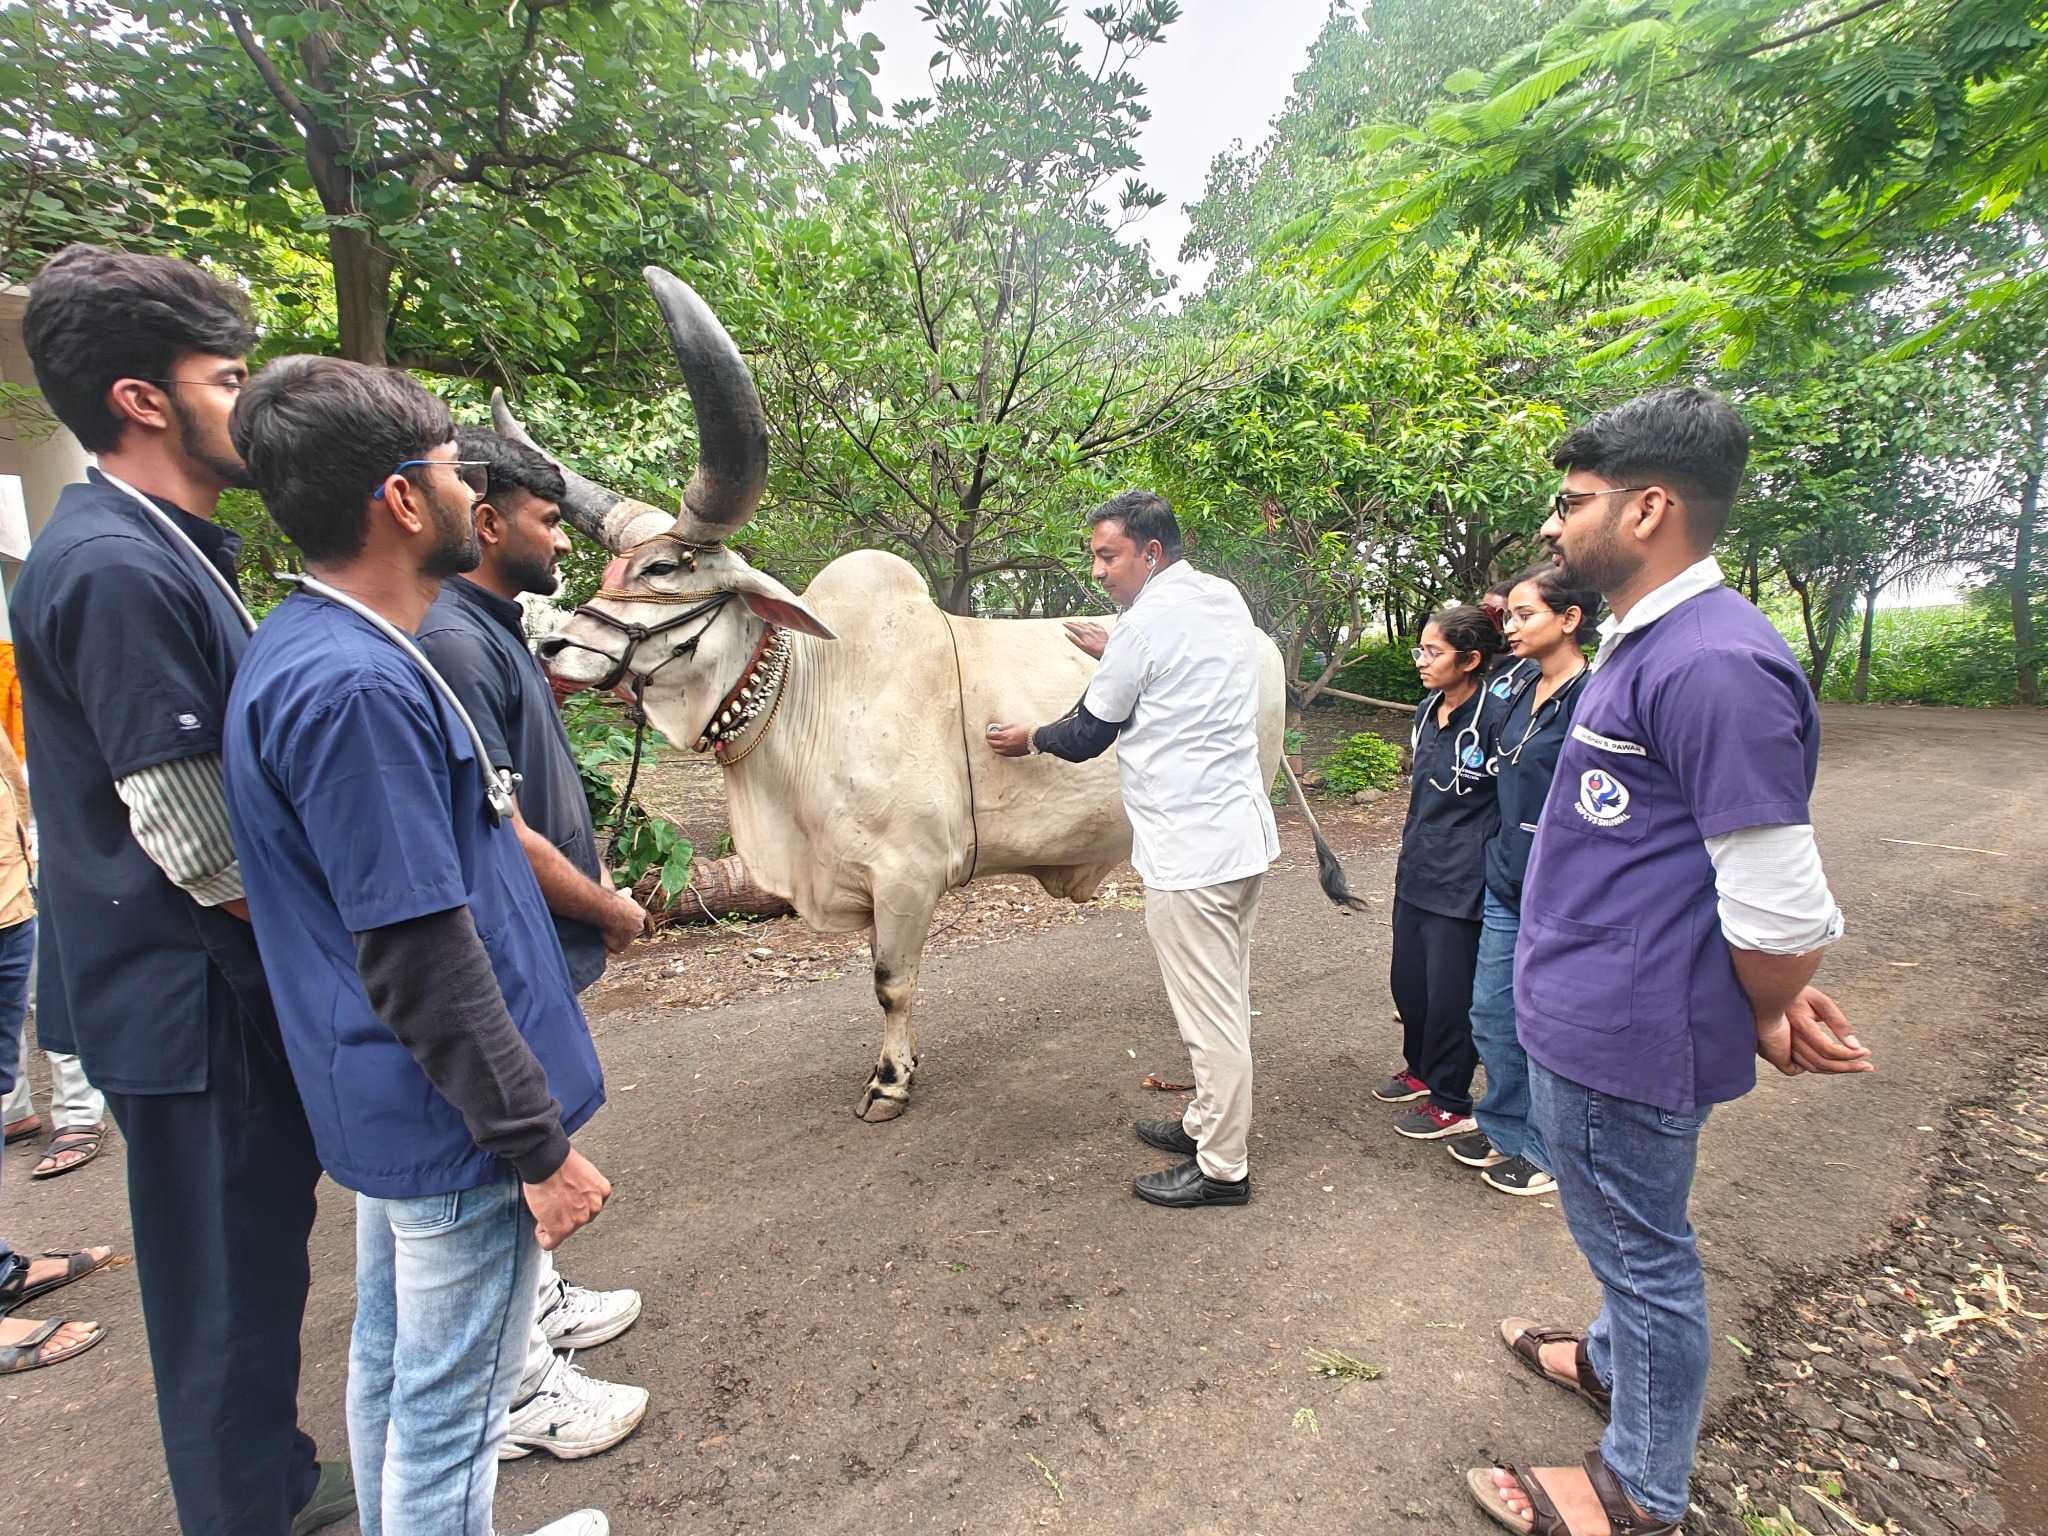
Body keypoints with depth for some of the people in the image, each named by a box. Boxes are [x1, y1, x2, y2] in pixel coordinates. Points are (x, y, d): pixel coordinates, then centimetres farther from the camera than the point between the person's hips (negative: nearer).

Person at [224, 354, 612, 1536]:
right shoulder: (357, 684, -25)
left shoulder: (313, 649, 7)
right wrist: (539, 1141, -18)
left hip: (396, 1101, 10)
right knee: (452, 1402, 10)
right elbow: (419, 954, -25)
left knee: (394, 1360, 26)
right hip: (457, 1119, -10)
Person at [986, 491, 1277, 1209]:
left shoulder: (1149, 620, -14)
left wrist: (1030, 738, 12)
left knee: (1210, 1013, 1)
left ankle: (1221, 1169, 15)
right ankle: (1207, 1122, 36)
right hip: (1244, 832, 10)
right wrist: (1118, 654, 23)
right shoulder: (1227, 598, 10)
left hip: (1189, 849, -10)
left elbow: (1089, 733, -5)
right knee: (1223, 1001, 20)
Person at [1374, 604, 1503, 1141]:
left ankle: (1451, 1103, 25)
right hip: (1416, 871, 8)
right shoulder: (1427, 711, 6)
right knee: (1407, 980, 18)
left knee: (1449, 993, 5)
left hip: (1461, 884, -8)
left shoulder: (1496, 715, -18)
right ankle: (1420, 1069, 41)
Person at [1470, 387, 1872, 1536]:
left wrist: (1770, 1016, -4)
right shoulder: (1646, 644, 9)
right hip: (1594, 1013, 10)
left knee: (1644, 1250, 11)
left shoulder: (1714, 663, -25)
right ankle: (1617, 1360, 53)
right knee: (1633, 1238, 28)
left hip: (1623, 1037, -9)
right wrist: (1773, 998, 13)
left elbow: (1776, 902, -23)